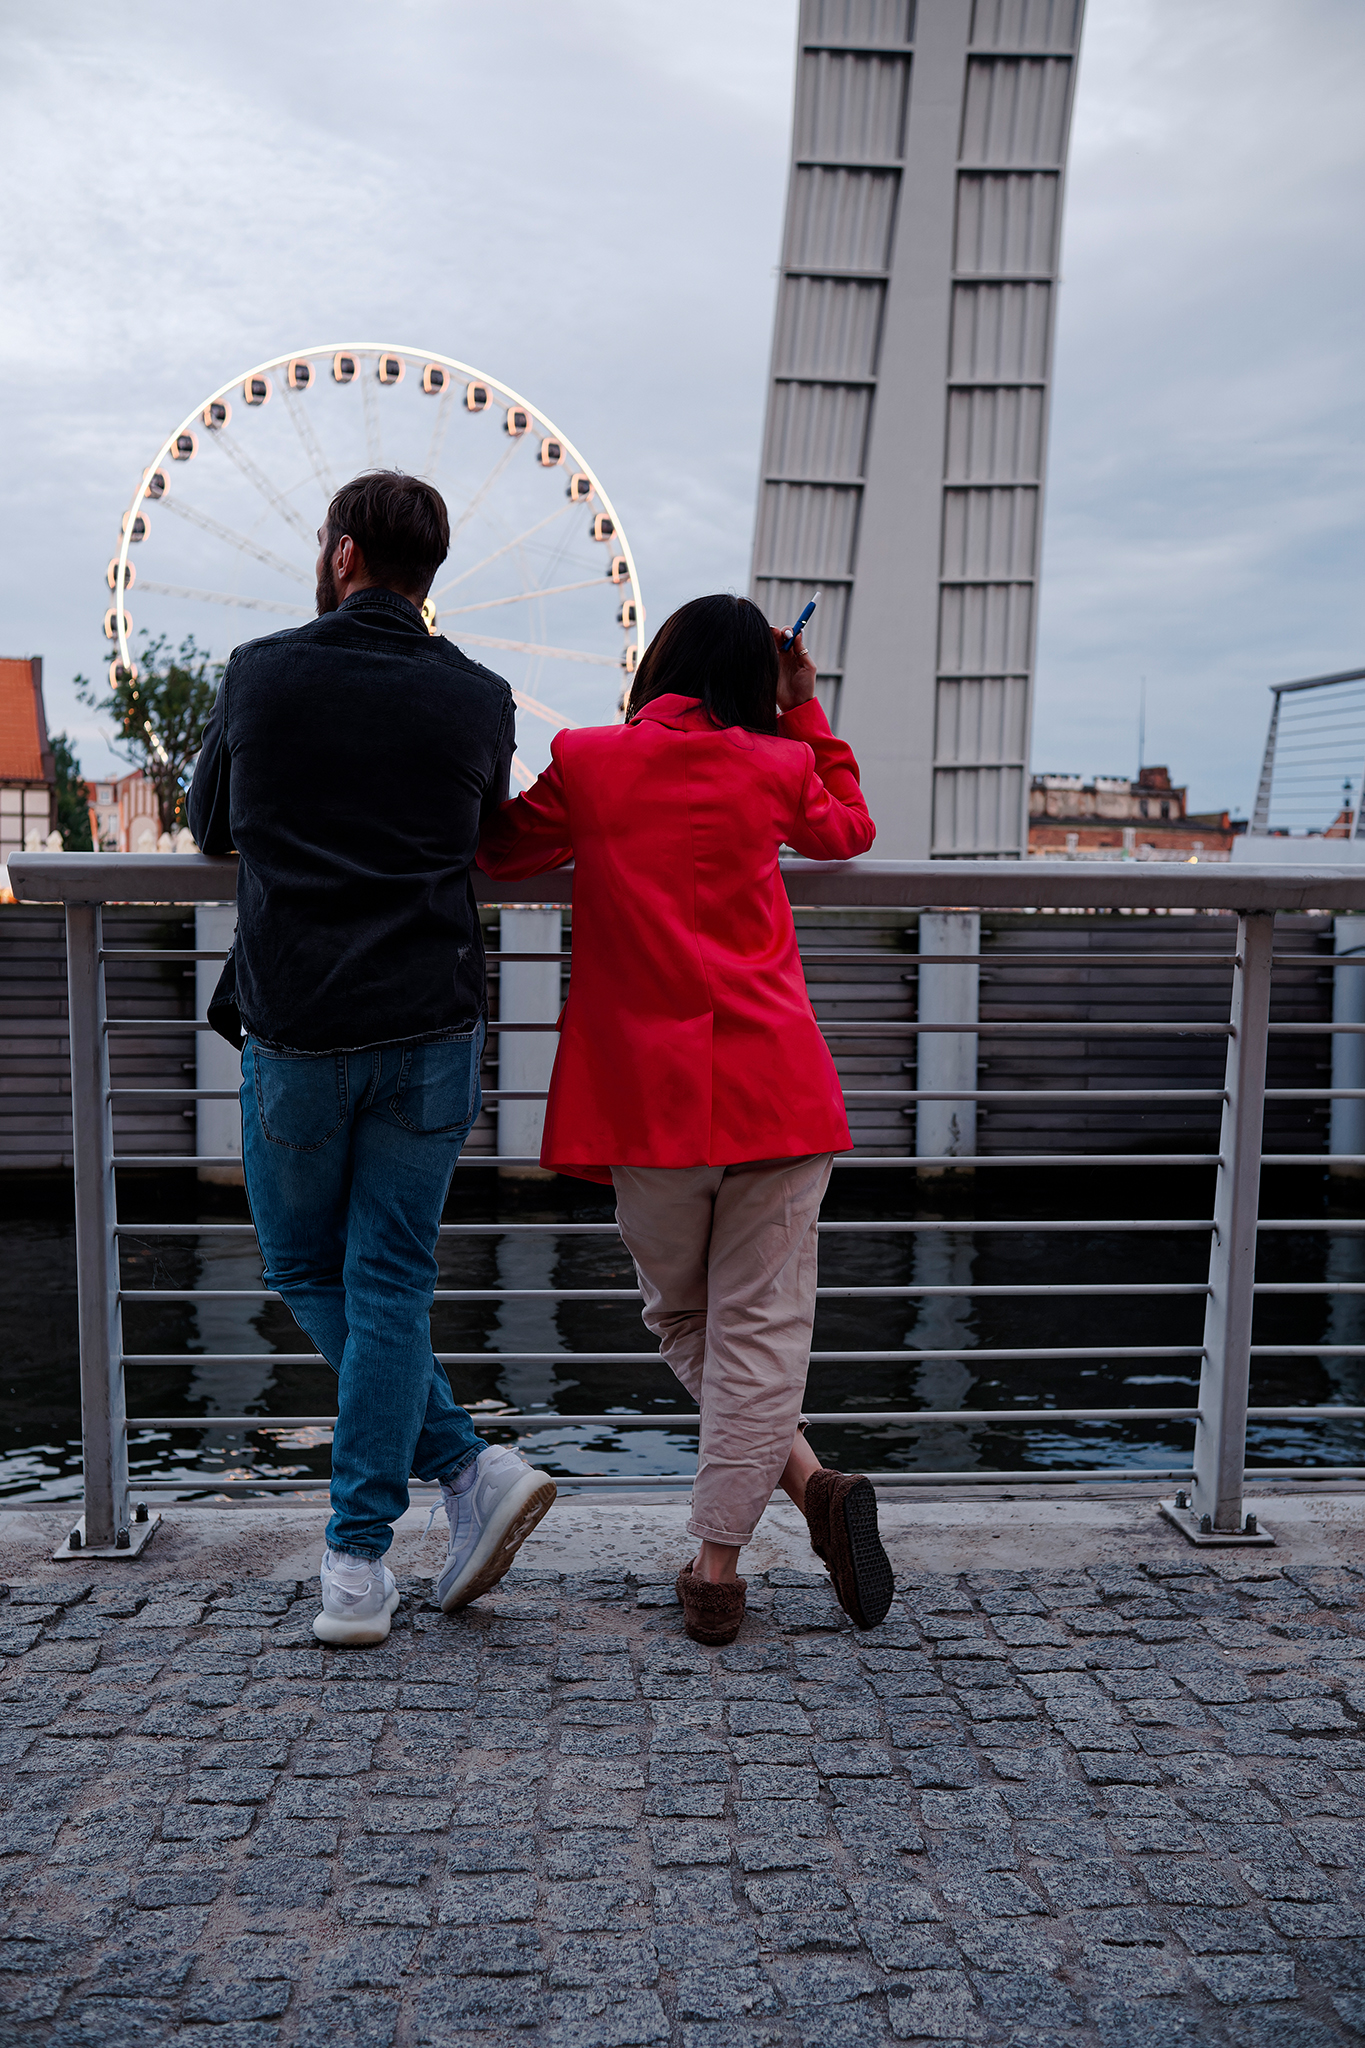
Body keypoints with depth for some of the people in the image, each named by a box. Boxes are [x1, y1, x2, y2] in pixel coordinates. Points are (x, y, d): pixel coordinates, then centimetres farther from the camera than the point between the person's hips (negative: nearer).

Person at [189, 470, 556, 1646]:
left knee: (309, 1272, 16)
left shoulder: (261, 674, 0)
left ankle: (471, 1469, 10)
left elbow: (212, 828, 14)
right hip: (431, 1029, 2)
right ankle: (359, 1564, 11)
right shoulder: (480, 700, 2)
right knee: (388, 1282, 9)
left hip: (294, 1030, -1)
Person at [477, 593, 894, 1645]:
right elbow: (849, 827, 26)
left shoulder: (586, 762, 2)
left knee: (680, 1314, 18)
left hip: (648, 1101, 0)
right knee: (759, 1324, 6)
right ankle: (717, 1565, 5)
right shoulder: (778, 768, 5)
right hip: (776, 1093, 1)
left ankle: (809, 1481, 9)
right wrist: (805, 713, 27)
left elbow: (501, 846, 17)